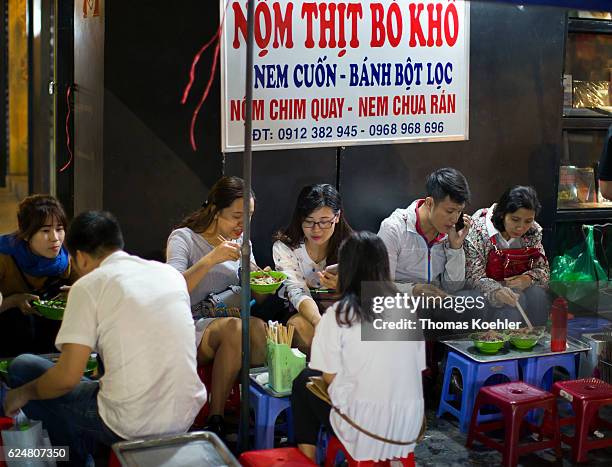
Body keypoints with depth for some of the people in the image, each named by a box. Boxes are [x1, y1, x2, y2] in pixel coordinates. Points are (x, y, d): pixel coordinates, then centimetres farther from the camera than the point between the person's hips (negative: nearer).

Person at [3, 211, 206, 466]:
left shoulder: (88, 286, -8)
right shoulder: (171, 273, 8)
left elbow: (68, 376, -13)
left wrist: (24, 393, 7)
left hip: (131, 426, -6)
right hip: (186, 418, 6)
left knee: (21, 368, 14)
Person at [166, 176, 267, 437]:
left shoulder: (240, 240, 15)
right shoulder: (184, 238, -3)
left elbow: (256, 297, 18)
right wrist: (211, 259, -27)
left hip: (234, 322, 4)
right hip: (194, 328, -4)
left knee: (257, 326, -31)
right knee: (235, 327, -36)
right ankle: (215, 420, -24)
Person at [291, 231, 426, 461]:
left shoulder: (337, 314, -10)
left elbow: (330, 377, -5)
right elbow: (418, 369, 10)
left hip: (361, 429, -5)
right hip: (409, 427, 5)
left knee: (303, 381, 21)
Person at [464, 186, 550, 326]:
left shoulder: (533, 231, -3)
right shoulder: (479, 229, -19)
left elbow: (543, 269, 2)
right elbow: (473, 276, -22)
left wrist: (528, 279, -22)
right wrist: (496, 291, -42)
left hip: (517, 286, 5)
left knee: (538, 294, -23)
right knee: (516, 300, -30)